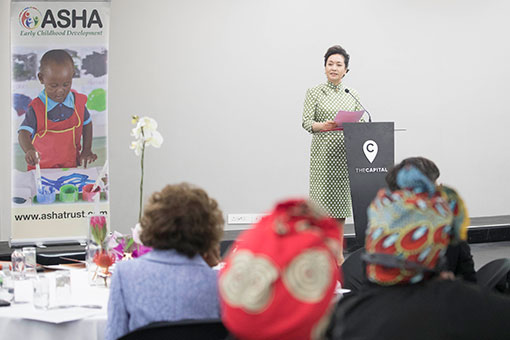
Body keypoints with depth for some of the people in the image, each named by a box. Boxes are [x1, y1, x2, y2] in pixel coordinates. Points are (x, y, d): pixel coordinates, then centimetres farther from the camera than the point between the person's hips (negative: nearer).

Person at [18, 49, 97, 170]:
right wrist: (29, 150, -41)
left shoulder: (78, 101, 1)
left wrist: (87, 150, 11)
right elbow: (24, 132, -19)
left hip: (71, 166, 2)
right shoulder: (36, 108, -10)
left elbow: (86, 123, 18)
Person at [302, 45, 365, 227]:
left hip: (346, 153, 3)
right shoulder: (314, 92, 4)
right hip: (323, 151, -3)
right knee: (323, 197, -8)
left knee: (342, 197, 3)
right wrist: (324, 126, -23)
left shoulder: (353, 94, 14)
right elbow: (306, 122, -4)